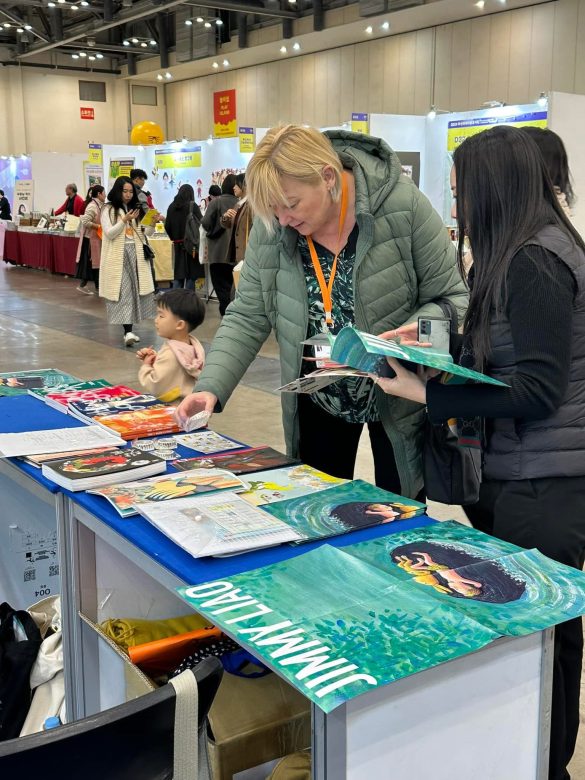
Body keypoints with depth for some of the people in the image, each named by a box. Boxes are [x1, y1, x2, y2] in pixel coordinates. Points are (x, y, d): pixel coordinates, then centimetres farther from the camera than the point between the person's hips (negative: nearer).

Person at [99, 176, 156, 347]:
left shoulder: (135, 209, 14)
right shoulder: (108, 210, 0)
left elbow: (142, 233, 11)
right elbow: (109, 234, -9)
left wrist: (152, 224, -8)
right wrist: (124, 221, -19)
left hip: (135, 253, 5)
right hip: (118, 255, -5)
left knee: (134, 290, 4)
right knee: (124, 291, -11)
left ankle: (128, 329, 13)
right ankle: (128, 332, -19)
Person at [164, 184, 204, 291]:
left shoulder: (172, 207, 6)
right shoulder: (192, 206, -7)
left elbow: (167, 226, 7)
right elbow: (201, 223, -8)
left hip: (178, 245, 4)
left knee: (178, 274, 9)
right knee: (191, 274, 1)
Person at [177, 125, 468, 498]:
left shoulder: (402, 204, -21)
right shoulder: (270, 224, -12)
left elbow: (452, 299, -14)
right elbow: (248, 317, -7)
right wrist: (212, 387, -20)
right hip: (318, 400, 3)